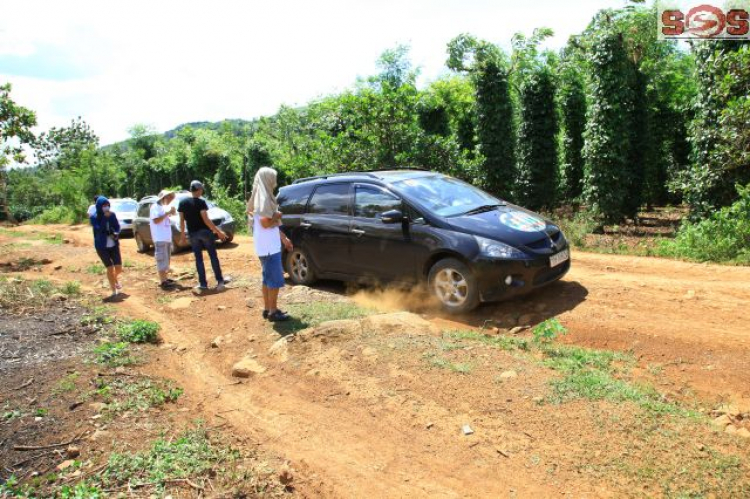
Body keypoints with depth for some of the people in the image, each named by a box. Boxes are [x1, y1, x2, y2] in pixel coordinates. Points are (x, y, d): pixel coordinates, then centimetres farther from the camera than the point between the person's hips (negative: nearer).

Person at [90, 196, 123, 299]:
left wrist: (116, 234, -17)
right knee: (110, 268, -4)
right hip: (102, 246, -3)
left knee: (119, 267, -1)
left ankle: (115, 278, 36)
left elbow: (117, 227, 3)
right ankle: (114, 291, 9)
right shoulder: (94, 217, -7)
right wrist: (105, 218, -25)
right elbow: (99, 229, -20)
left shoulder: (112, 215, 1)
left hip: (114, 245, 3)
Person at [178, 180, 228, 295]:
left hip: (193, 234, 4)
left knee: (198, 259, 7)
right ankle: (220, 281, 4)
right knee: (213, 256, 4)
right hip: (205, 231, -4)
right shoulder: (201, 202, -11)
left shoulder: (182, 203, 4)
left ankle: (203, 285, 5)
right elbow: (206, 220, -16)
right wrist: (218, 231, -13)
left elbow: (182, 221, 7)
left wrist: (182, 235, 15)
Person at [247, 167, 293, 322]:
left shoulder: (262, 197, 14)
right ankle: (273, 311, 4)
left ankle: (267, 309, 23)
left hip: (267, 245, 10)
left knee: (268, 278, 15)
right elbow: (266, 223, -24)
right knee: (275, 279, -3)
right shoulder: (264, 199, -17)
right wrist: (277, 216, -6)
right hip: (269, 246, -10)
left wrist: (284, 238, 20)